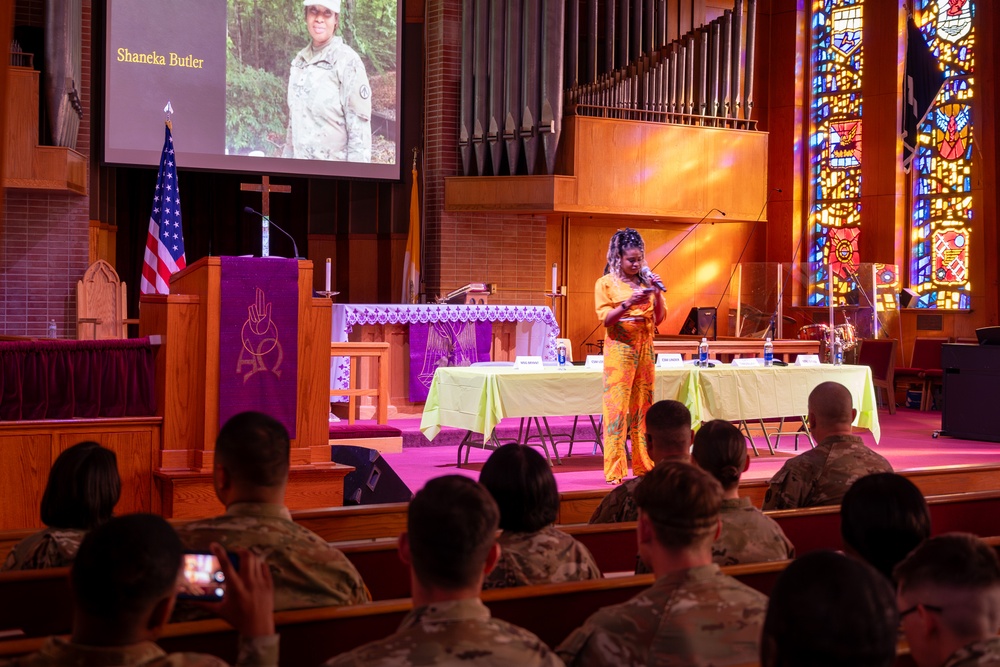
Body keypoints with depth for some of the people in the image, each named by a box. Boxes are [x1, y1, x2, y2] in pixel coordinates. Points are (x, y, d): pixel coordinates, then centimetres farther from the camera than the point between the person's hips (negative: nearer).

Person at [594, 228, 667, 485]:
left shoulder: (646, 281, 12)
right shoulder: (605, 283, 1)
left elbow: (659, 318, 9)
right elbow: (606, 319, -8)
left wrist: (657, 294, -7)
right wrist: (629, 303, -21)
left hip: (644, 347, 4)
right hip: (619, 348, -4)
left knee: (643, 405, 5)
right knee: (617, 406, -8)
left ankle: (643, 465, 9)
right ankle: (615, 470, -8)